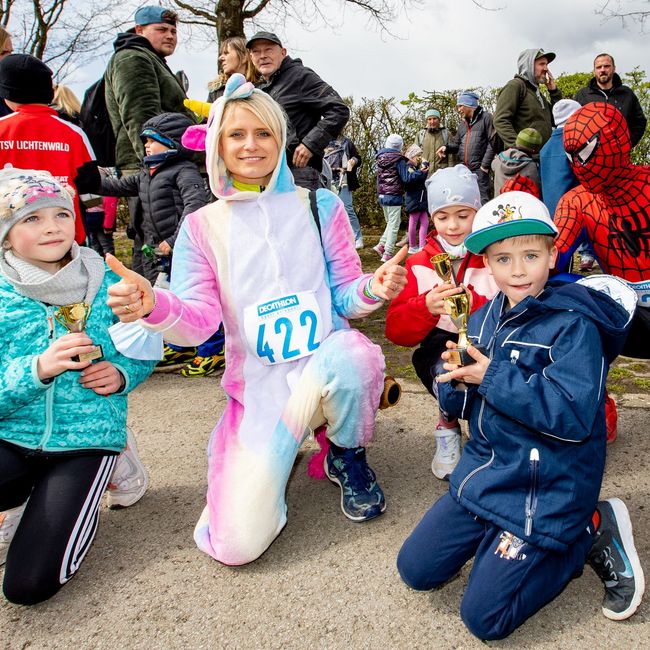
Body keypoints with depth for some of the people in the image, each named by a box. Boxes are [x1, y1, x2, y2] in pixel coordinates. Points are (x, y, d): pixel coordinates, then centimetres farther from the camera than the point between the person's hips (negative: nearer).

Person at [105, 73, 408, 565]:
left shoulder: (320, 207, 4)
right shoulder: (202, 226, 4)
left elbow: (344, 297, 3)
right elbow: (201, 319, -6)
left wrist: (373, 289, -20)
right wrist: (152, 305, -27)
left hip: (327, 361, 0)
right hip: (258, 388, 0)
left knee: (346, 355, -40)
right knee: (236, 544, -11)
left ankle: (348, 455, -3)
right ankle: (265, 457, 23)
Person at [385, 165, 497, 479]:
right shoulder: (418, 264, 3)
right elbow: (396, 330, -6)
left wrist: (475, 304, -30)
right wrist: (426, 307, -27)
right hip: (439, 349, 0)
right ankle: (448, 425, 2)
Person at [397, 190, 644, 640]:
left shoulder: (574, 325, -17)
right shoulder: (483, 319, 4)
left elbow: (573, 415, -28)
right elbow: (459, 406, 8)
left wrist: (493, 376, -25)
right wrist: (458, 380, -16)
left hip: (545, 490, -7)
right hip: (484, 470, 7)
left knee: (484, 617, -5)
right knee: (416, 570, 8)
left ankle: (594, 532, 8)